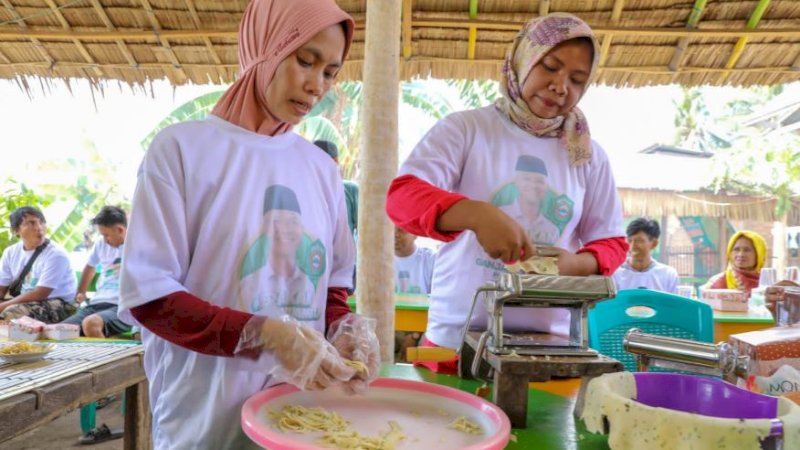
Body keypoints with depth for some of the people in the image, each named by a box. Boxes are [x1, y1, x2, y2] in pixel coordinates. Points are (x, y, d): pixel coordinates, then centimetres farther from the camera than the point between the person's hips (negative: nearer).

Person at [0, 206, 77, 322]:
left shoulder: (56, 254, -15)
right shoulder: (11, 252, 6)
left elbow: (40, 294, -19)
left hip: (57, 306, -7)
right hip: (24, 302, 7)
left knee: (11, 313, -32)